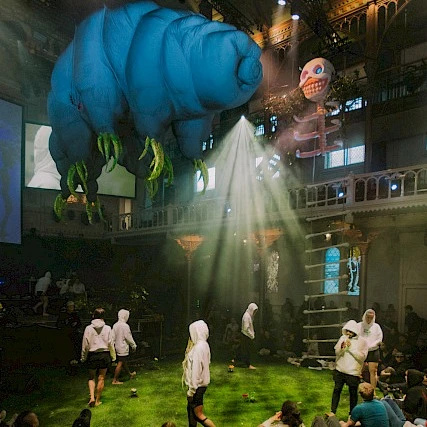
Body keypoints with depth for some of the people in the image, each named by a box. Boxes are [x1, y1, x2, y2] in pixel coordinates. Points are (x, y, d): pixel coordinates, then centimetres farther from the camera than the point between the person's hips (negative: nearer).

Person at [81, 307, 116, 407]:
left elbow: (85, 344, -2)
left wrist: (83, 357, 9)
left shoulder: (88, 328, -7)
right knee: (101, 378, 10)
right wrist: (113, 357, 9)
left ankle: (92, 397, -2)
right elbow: (111, 344, -2)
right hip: (104, 355, 0)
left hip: (92, 355, 0)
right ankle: (98, 400, 18)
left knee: (91, 377, 16)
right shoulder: (107, 328, -6)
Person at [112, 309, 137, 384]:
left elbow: (113, 337, 10)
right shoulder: (125, 326, -18)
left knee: (124, 362, 20)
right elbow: (128, 337, -16)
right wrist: (133, 345, -4)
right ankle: (115, 380, 1)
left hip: (117, 347, 9)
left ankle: (130, 374, 38)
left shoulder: (115, 325, 5)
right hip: (123, 348, -9)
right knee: (120, 363, -2)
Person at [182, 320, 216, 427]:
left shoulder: (199, 347, -24)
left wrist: (192, 389, -20)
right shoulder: (203, 345, 6)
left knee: (198, 415, -1)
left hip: (197, 385, -9)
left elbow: (196, 369, -25)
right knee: (190, 408, 21)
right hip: (200, 383, 9)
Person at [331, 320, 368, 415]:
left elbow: (362, 357, -14)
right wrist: (342, 347, -16)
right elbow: (337, 352, 5)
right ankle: (333, 411, 17)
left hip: (353, 372, -2)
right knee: (337, 390, 7)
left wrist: (350, 348, -17)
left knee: (353, 393, 9)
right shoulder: (343, 338, 3)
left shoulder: (362, 341, -6)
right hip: (340, 370, 3)